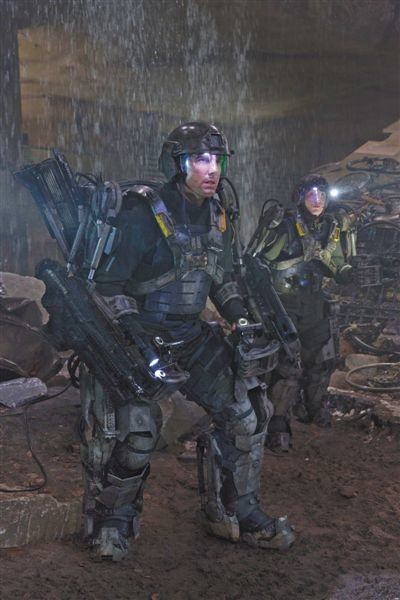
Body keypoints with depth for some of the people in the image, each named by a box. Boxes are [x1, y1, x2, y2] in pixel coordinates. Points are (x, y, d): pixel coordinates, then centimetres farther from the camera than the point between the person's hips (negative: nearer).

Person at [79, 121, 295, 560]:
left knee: (246, 410, 0)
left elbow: (222, 277, 19)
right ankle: (111, 521, 15)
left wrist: (238, 318, 2)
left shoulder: (217, 218, 5)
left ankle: (235, 512, 19)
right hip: (135, 338, -6)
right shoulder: (141, 215, -17)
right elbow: (105, 285, -16)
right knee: (134, 435, -16)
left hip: (189, 334, 7)